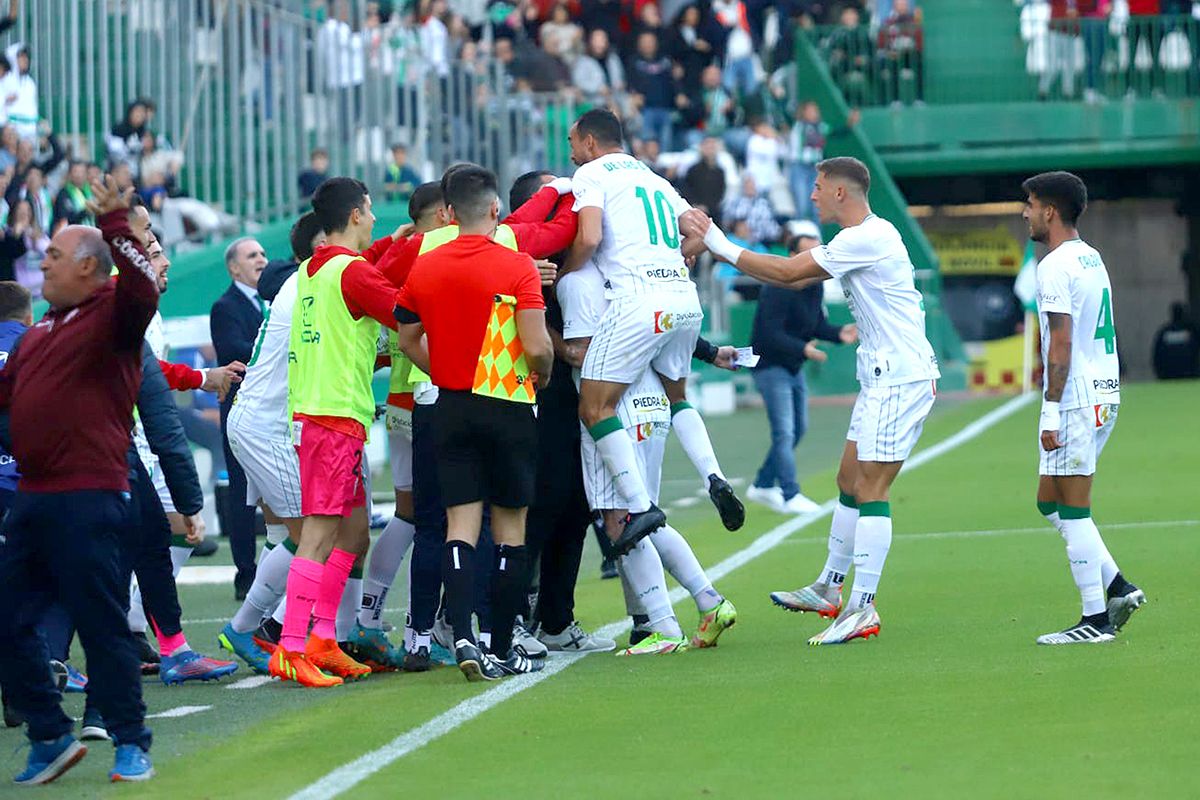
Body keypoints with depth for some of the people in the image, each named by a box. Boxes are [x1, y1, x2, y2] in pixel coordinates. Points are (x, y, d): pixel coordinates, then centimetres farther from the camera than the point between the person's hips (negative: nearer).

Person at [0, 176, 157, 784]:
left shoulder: (113, 315, -5)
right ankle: (50, 737, 17)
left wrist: (115, 224, -30)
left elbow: (142, 293, -27)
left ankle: (131, 743, 5)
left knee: (102, 624, -5)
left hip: (87, 500, -9)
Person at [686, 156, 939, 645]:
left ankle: (862, 609, -11)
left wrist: (719, 244, -8)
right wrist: (715, 246, 13)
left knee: (870, 492, -11)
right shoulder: (859, 239, 15)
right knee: (849, 482, 15)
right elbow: (795, 278, 16)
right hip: (881, 379, 10)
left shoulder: (868, 238, -17)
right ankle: (828, 590, 25)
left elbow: (786, 272, -16)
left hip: (899, 379, -10)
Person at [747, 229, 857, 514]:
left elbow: (817, 324, 11)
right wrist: (803, 349, -41)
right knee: (784, 432, -11)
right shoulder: (778, 289, -25)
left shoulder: (815, 286, 4)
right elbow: (771, 335, -29)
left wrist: (838, 333, -9)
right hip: (770, 365, -10)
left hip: (794, 367, 10)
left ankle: (762, 485, 28)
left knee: (798, 429, 17)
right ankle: (790, 496, -8)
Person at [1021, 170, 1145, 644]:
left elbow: (1061, 344, -19)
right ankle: (1118, 588, 11)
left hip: (1076, 401, -10)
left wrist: (1050, 411, -19)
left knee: (1073, 511, -4)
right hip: (1104, 394, 10)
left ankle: (1096, 619, -3)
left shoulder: (1056, 267, -14)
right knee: (1050, 502, 15)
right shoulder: (1091, 258, 16)